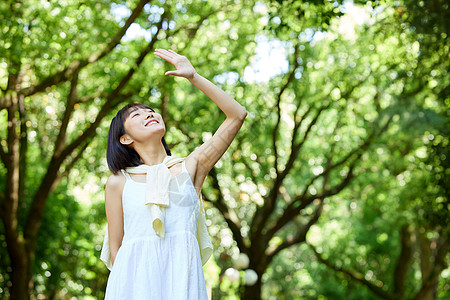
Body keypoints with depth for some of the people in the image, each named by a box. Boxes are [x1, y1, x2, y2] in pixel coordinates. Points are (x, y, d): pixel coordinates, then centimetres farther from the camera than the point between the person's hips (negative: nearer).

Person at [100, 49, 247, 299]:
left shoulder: (189, 167, 10)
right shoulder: (118, 183, 9)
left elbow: (237, 114, 6)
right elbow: (115, 247, 10)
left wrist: (193, 76, 7)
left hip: (182, 278, 1)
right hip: (135, 277, 0)